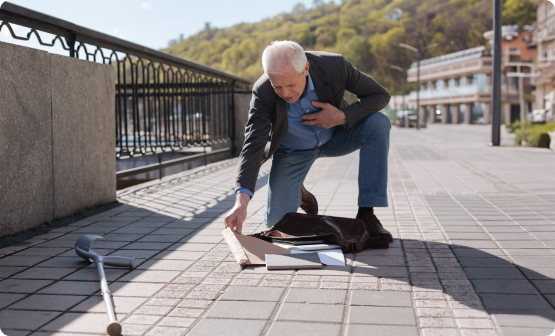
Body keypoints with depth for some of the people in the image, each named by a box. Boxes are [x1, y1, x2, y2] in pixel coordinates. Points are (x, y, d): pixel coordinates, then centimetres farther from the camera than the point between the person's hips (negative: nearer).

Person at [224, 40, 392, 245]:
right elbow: (253, 145, -32)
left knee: (378, 123, -28)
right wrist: (242, 200, -45)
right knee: (276, 222, -13)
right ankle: (299, 194, 24)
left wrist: (343, 117, -32)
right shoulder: (263, 92, -30)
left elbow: (380, 96, -16)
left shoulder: (334, 66, -28)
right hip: (293, 151, -1)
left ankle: (366, 214, -20)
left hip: (334, 136, 1)